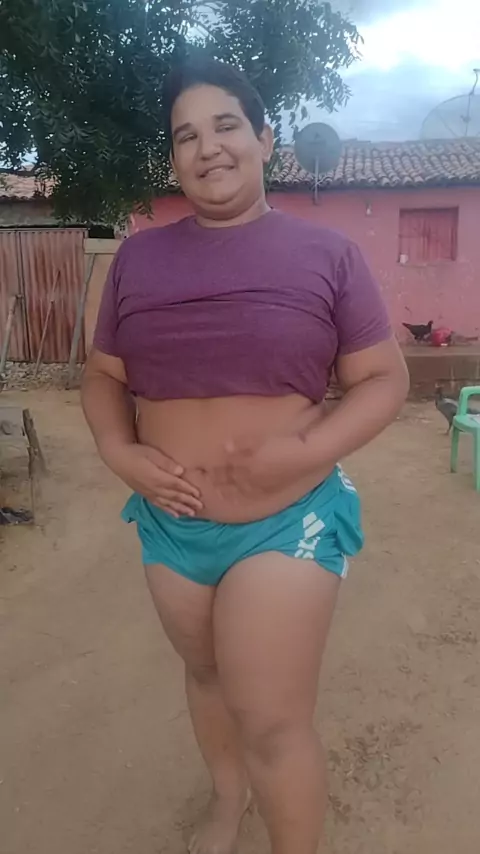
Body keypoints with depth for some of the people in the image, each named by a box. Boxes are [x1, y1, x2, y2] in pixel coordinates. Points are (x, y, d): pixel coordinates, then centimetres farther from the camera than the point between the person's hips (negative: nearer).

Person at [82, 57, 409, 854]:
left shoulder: (326, 253, -5)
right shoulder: (139, 256, 3)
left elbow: (385, 379, -5)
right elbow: (102, 375, 8)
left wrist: (304, 450, -20)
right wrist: (119, 453, -11)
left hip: (290, 520, -3)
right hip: (171, 524, 4)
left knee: (274, 724, 3)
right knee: (205, 673, 24)